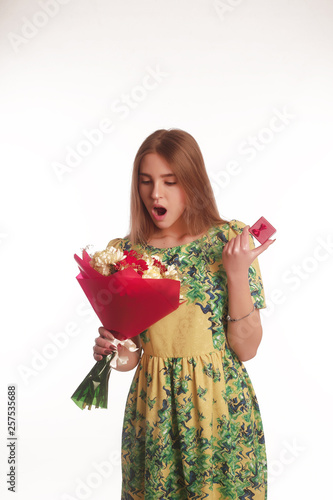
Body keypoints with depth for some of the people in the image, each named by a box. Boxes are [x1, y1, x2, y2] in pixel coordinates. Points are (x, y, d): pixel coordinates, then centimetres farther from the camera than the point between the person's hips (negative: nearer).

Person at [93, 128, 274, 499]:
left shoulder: (230, 240, -8)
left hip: (222, 409, -1)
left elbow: (247, 348, -9)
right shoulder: (124, 253, -2)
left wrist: (237, 272, -19)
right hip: (153, 412, 2)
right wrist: (111, 350, -16)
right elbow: (131, 357, 5)